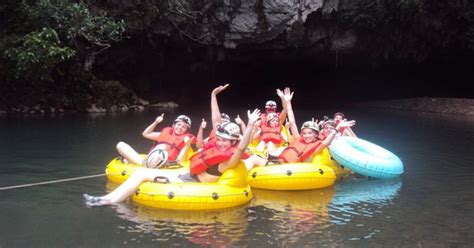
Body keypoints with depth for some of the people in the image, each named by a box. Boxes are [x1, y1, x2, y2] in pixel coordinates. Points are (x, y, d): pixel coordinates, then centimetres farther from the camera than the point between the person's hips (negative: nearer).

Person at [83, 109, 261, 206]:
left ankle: (108, 200, -5)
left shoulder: (229, 160, -19)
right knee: (142, 172, 4)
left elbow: (242, 147, -40)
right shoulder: (220, 148, 5)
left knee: (142, 173, -11)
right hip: (187, 177, 9)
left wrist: (250, 125, -48)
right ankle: (109, 199, 0)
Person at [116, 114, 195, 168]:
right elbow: (145, 134, 33)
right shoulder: (166, 132, 25)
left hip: (163, 166, -6)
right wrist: (155, 122, 22)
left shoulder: (185, 138, 11)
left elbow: (179, 160, -3)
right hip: (148, 160, 6)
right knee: (121, 145, -5)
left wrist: (187, 145, -13)